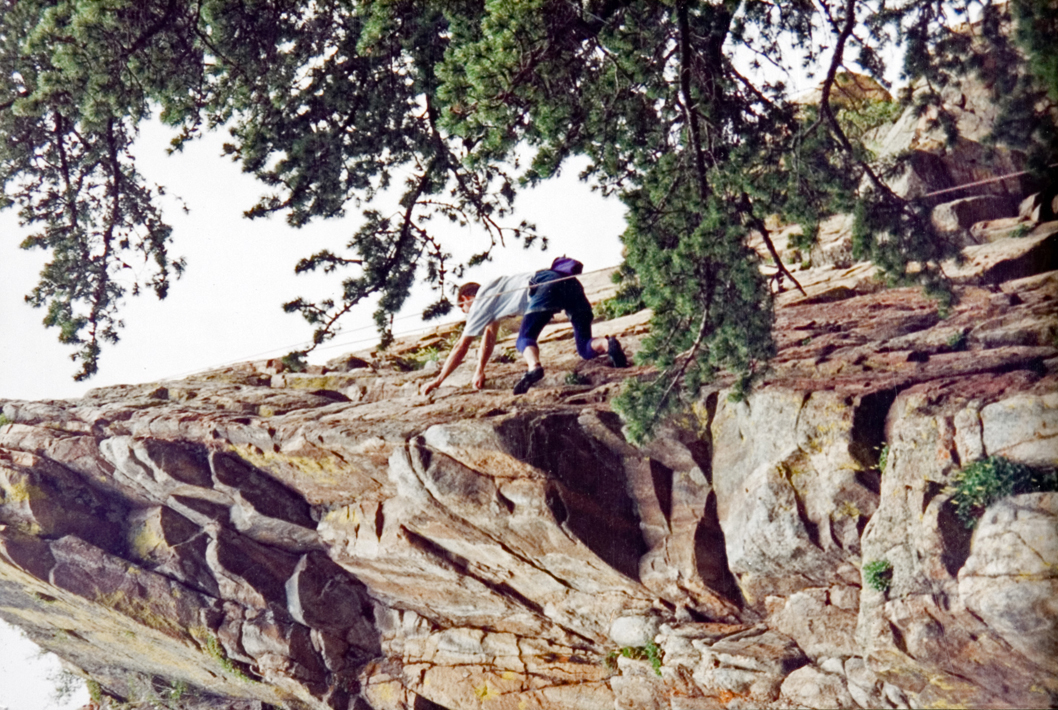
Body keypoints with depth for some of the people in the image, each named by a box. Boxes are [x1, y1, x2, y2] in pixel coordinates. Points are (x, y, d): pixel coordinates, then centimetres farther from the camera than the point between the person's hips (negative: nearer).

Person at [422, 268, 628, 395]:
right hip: (570, 282, 8)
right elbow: (489, 338, 48)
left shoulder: (481, 302, 16)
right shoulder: (491, 295, 38)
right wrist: (479, 371, 54)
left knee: (524, 340, -3)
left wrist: (437, 381, 25)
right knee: (585, 348, 7)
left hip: (546, 285, -8)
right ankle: (607, 345, -25)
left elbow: (461, 348, 18)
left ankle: (534, 367, -36)